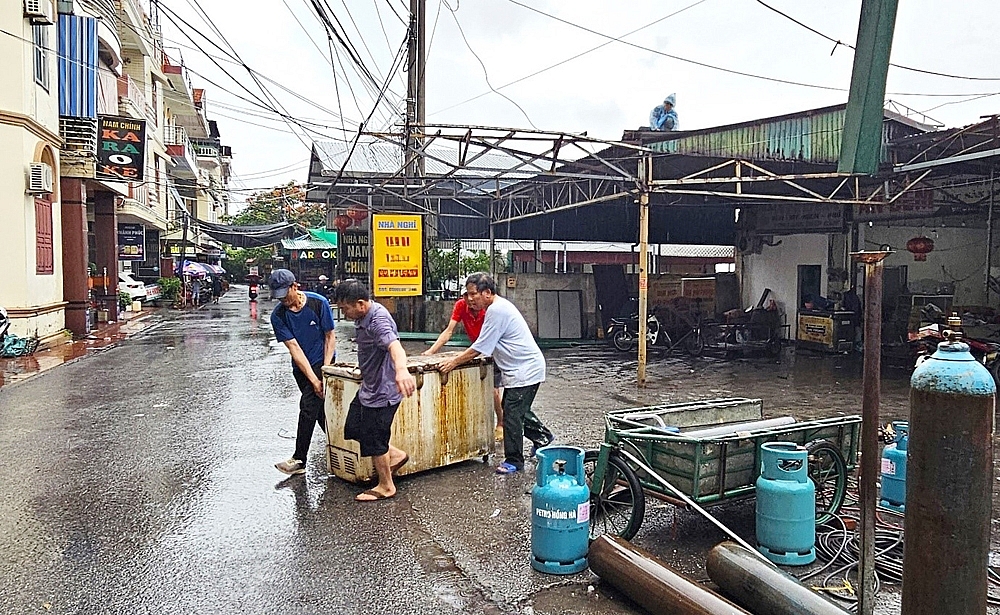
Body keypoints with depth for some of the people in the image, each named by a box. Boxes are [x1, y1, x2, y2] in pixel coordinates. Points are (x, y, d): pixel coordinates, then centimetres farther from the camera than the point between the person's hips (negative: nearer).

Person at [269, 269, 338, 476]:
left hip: (322, 361, -3)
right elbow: (294, 349, -14)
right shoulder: (278, 316, -11)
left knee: (308, 407, -12)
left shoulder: (318, 303, -15)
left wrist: (325, 371, -14)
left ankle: (299, 460, -5)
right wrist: (313, 379, -20)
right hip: (300, 367, 3)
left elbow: (330, 337, -7)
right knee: (320, 409, 9)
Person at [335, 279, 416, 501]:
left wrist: (401, 369, -68)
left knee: (373, 440, 3)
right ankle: (396, 455, 29)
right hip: (368, 387, 10)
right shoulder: (363, 317, 3)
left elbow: (394, 345, -48)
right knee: (353, 429, 17)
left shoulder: (378, 320, -28)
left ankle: (386, 486, 23)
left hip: (382, 392, -10)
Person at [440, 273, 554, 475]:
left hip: (524, 370, -11)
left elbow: (479, 348, -21)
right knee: (516, 410, 21)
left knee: (512, 415, -5)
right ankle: (542, 436, 38)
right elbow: (488, 345, 19)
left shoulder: (496, 311, -22)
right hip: (520, 368, 11)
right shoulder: (499, 306, 11)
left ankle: (513, 462, 4)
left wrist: (454, 362, -14)